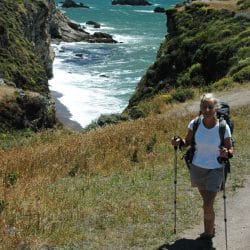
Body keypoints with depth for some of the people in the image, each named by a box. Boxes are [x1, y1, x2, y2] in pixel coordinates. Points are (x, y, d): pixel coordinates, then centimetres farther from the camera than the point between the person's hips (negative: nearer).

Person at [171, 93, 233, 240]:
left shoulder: (223, 127, -18)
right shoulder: (195, 123, -11)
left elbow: (230, 150, -7)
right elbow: (188, 142, 6)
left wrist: (227, 154, -30)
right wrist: (179, 142, -15)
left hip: (215, 170, -3)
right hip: (197, 168, 3)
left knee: (207, 206, -8)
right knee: (207, 202, 22)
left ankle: (208, 233, 18)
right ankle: (211, 226, 46)